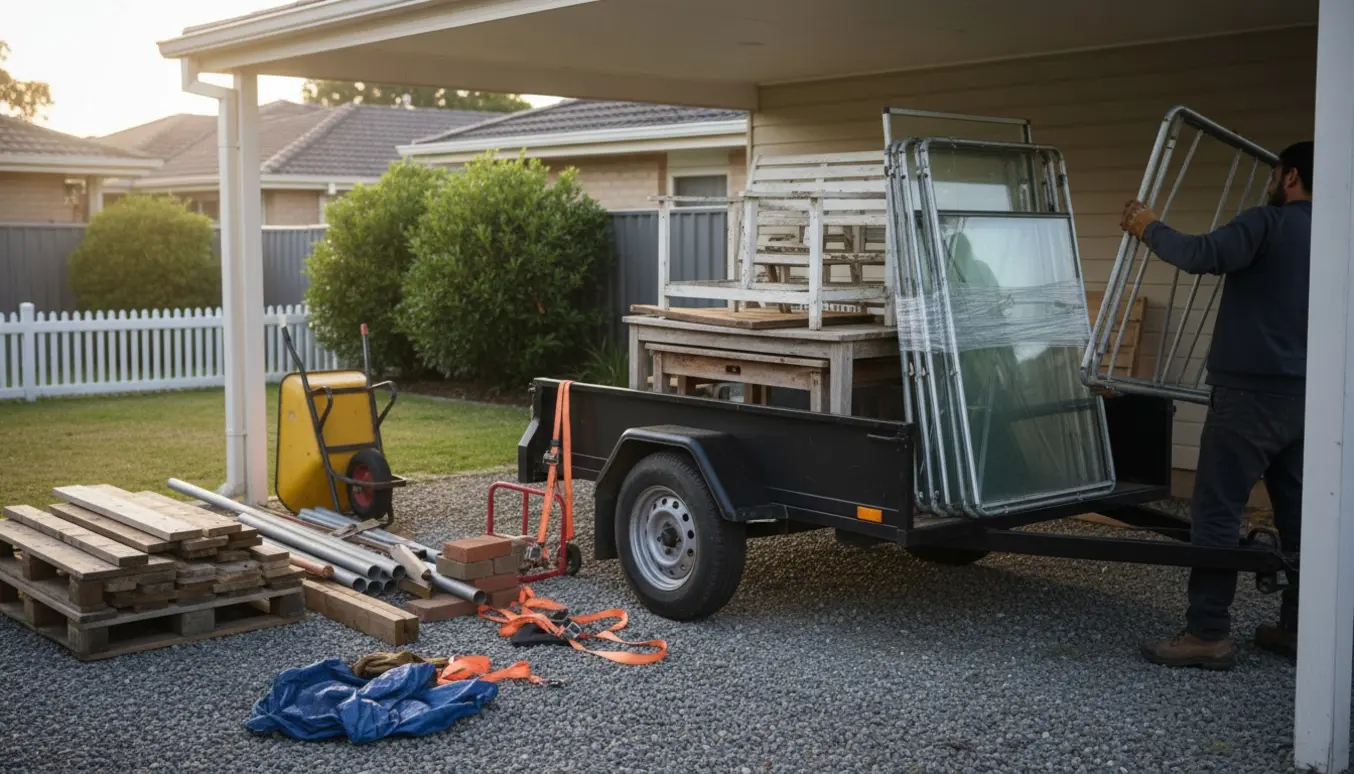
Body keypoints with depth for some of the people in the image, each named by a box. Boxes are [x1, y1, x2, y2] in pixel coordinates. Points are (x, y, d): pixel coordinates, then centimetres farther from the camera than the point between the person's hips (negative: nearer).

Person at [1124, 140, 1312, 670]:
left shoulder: (1268, 222, -10)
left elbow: (1202, 255, -22)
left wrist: (1150, 229, -7)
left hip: (1252, 392, -8)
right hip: (1303, 396, 8)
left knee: (1217, 510, -6)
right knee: (1297, 514, 11)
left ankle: (1208, 634, -5)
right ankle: (1298, 628, 15)